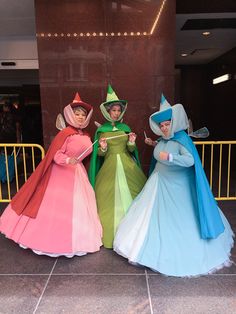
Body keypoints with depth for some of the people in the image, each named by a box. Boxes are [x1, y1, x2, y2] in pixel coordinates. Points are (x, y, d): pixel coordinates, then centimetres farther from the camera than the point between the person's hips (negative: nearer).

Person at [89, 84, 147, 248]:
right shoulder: (101, 130, 3)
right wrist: (102, 148, -17)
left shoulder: (125, 128, 8)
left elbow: (130, 150, 9)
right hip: (110, 167, -2)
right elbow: (99, 154, 3)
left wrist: (131, 142, -11)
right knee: (110, 198, 2)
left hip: (127, 166, 2)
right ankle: (111, 233, 19)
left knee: (130, 194, 3)